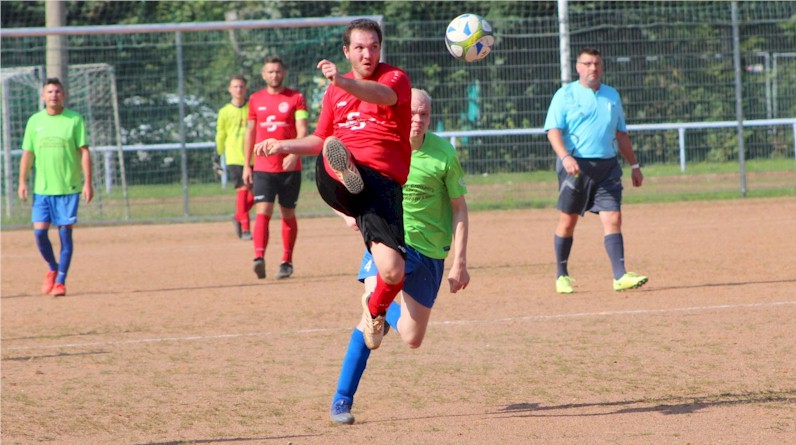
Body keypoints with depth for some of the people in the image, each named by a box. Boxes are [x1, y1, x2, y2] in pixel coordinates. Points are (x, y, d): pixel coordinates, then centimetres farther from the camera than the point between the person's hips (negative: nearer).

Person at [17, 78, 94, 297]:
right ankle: (53, 268, 22)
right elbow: (27, 153, 10)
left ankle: (60, 280, 4)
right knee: (39, 232, -3)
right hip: (42, 188, 2)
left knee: (65, 233, -3)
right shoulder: (34, 121, 7)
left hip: (69, 188, -2)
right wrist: (23, 182, 1)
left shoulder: (75, 120, 0)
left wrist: (88, 183, -8)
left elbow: (84, 152, -2)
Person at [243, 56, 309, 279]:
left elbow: (303, 130, -9)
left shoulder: (296, 98, 0)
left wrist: (294, 154, -26)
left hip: (290, 167, -1)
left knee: (288, 214, 7)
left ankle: (287, 262, 16)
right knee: (263, 212, -13)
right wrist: (247, 165, 13)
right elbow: (250, 132, 16)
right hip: (263, 167, 1)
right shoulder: (255, 100, 10)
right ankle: (259, 257, -26)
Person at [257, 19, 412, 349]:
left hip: (382, 182, -3)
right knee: (333, 148, -34)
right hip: (334, 181, 3)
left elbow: (383, 95, -20)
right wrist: (285, 146, 18)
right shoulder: (335, 91, 24)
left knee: (393, 271, -13)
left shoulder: (395, 77, 6)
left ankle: (375, 310, 16)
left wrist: (342, 83, -39)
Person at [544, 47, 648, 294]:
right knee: (568, 220, 3)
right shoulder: (565, 95, 1)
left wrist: (634, 165, 20)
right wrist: (565, 157, -24)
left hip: (607, 166, 3)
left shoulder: (612, 96, 16)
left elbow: (621, 134, 23)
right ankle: (561, 275, 17)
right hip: (576, 165, -3)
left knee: (613, 218, -8)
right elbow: (553, 130, -8)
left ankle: (620, 276, -13)